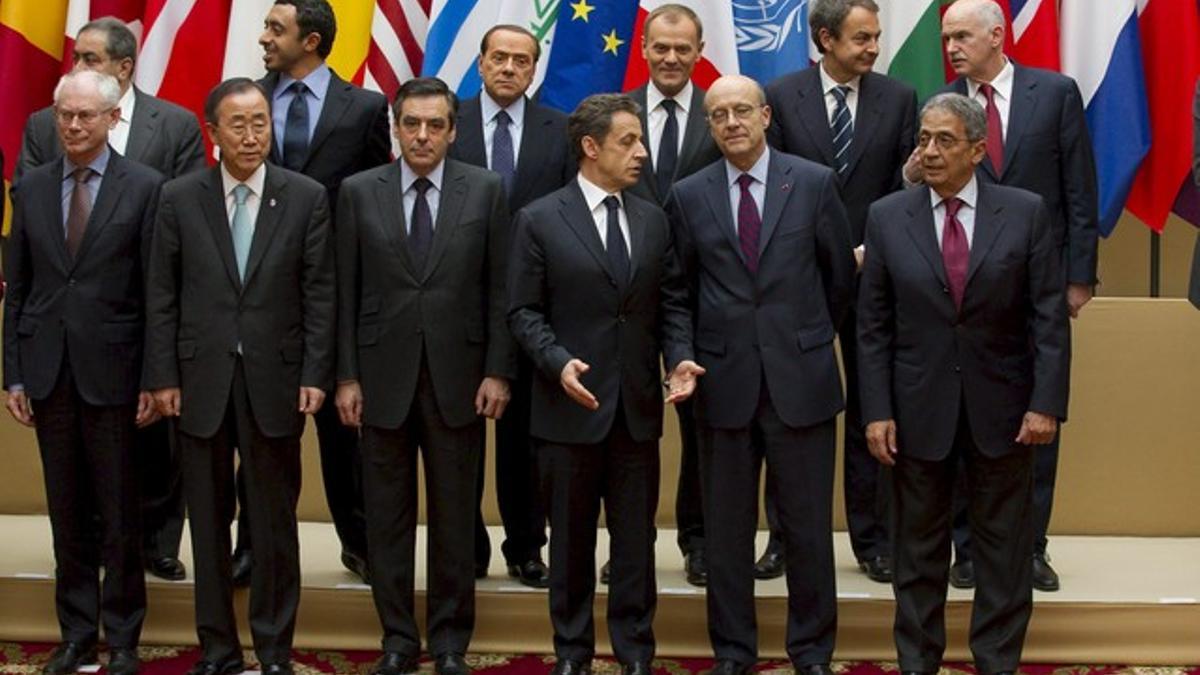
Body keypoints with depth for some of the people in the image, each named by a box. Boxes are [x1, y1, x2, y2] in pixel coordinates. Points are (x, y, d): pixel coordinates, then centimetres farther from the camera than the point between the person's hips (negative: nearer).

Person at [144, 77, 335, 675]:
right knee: (208, 520, 9)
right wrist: (163, 376, -2)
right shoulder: (179, 198, 2)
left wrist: (315, 375, -6)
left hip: (274, 378, -1)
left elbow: (319, 293, 0)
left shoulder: (306, 197, 0)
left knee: (275, 520, 5)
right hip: (201, 379, 1)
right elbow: (161, 296, 3)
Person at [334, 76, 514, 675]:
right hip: (382, 375, 1)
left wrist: (497, 371, -4)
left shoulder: (485, 189, 2)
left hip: (456, 377, 0)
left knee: (455, 516, 6)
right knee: (387, 515, 7)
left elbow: (499, 288, 1)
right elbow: (347, 293, 3)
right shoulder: (359, 192, 3)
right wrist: (346, 376, -1)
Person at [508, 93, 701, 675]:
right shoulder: (540, 220, -4)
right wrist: (559, 362, -20)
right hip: (572, 404, -3)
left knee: (636, 538, 8)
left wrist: (679, 358, -6)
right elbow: (524, 311, -5)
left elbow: (671, 302, 11)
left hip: (639, 406, 3)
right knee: (571, 539, 8)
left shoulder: (653, 219, 9)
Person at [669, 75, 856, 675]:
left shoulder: (814, 183, -1)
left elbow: (840, 273, 9)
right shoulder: (689, 195, 3)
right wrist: (703, 352, 10)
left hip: (800, 377, -1)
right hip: (724, 379, 1)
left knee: (808, 524, 5)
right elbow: (681, 287, 11)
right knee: (727, 527, 8)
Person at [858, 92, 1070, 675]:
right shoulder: (887, 217, -1)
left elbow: (1050, 316, -3)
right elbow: (873, 326, 0)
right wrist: (877, 411, -6)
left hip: (1001, 406, 0)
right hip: (918, 406, 1)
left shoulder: (1026, 213, -3)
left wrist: (1047, 403, -10)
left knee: (1004, 543, 8)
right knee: (918, 544, 10)